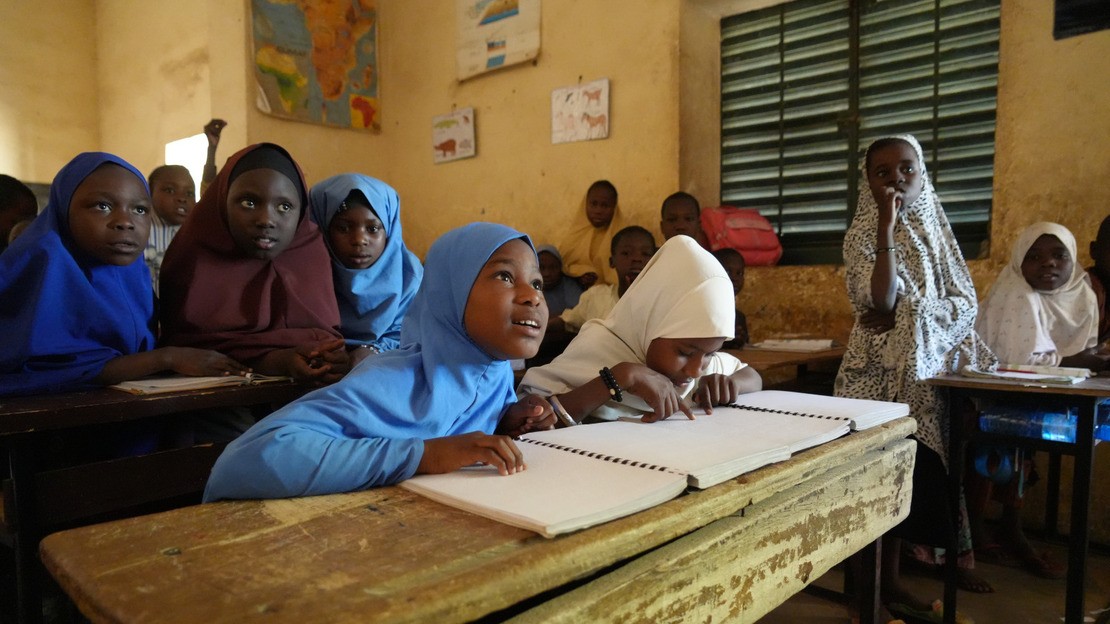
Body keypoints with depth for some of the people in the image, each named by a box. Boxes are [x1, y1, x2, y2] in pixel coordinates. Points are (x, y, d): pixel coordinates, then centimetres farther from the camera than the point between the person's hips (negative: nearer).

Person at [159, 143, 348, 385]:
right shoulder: (193, 253, -3)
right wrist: (271, 361, -22)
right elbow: (182, 343, -8)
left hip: (306, 389, 3)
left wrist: (336, 357, -22)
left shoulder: (312, 249, 2)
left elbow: (326, 331, 3)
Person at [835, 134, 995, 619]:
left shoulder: (935, 231, 10)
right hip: (884, 371, -4)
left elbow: (966, 305, 1)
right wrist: (886, 230, -22)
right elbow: (882, 302, -19)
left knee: (924, 469, 6)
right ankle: (886, 582, 7)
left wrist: (908, 316, -15)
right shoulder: (862, 235, -4)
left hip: (933, 369, 4)